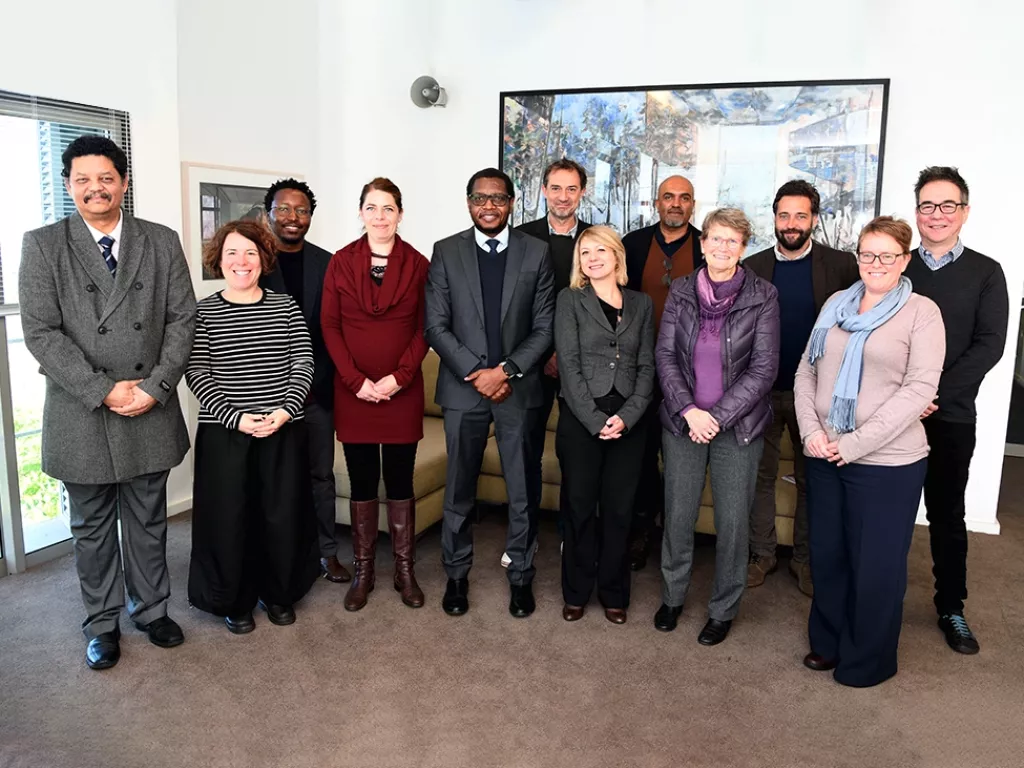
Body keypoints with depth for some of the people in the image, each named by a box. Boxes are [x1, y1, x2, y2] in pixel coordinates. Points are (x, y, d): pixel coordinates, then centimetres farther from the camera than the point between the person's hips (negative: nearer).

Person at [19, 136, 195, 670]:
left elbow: (182, 318, -1)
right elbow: (41, 332, -8)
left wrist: (154, 387, -11)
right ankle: (102, 624, 30)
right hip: (80, 415, -1)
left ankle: (151, 609, 33)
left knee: (149, 522, 15)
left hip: (151, 412, 2)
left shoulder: (162, 242, 3)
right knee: (92, 528, 13)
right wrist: (103, 390, -16)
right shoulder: (42, 246, -2)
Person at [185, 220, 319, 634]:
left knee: (283, 515, 7)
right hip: (224, 432, -1)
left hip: (284, 430, 2)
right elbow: (197, 374, -5)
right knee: (229, 518, 4)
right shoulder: (202, 313, 1)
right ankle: (234, 601, 24)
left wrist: (285, 410, -13)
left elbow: (303, 363, 1)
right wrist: (235, 418, -16)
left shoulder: (286, 306, 6)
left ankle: (279, 594, 28)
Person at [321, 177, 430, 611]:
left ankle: (405, 570, 19)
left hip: (402, 391, 0)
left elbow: (423, 329, 0)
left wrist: (399, 377, -11)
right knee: (362, 482, 7)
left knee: (400, 481, 7)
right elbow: (330, 327, 0)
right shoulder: (341, 262, 4)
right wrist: (356, 380, -9)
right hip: (353, 391, 1)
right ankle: (363, 571, 20)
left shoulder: (417, 264, 2)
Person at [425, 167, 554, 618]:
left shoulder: (536, 252, 3)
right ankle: (456, 574, 26)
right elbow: (436, 326, -2)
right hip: (463, 388, 0)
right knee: (459, 490, 9)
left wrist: (507, 371, -11)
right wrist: (475, 373, -11)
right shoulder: (446, 252, 3)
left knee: (522, 491, 8)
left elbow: (544, 327, 1)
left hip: (518, 388, 0)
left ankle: (520, 575, 25)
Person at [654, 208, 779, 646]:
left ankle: (723, 610, 26)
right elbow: (664, 356, -1)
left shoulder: (762, 297, -6)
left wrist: (718, 417, -13)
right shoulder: (681, 291, 1)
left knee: (733, 521, 6)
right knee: (677, 514, 10)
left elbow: (764, 369, -8)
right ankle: (672, 596, 32)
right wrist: (689, 410, -12)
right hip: (683, 422, 2)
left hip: (738, 425, -2)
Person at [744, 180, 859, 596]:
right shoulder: (752, 267, 2)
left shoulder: (841, 265, -4)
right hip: (762, 389, 1)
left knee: (811, 479, 11)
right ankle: (762, 552, 24)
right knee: (761, 475, 10)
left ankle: (805, 557, 26)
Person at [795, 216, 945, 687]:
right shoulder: (836, 304, 9)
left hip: (887, 462, -4)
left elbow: (919, 390, -13)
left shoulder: (921, 312, -5)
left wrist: (855, 443, -18)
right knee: (827, 555, 15)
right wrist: (811, 430, -7)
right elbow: (806, 370, 9)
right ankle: (828, 642, 36)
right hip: (824, 456, 5)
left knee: (876, 565, 9)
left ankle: (867, 661, 29)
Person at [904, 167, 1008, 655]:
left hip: (951, 416, 0)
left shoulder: (985, 273, 4)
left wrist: (935, 393, -15)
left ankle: (951, 608, 24)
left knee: (947, 514, 10)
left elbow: (989, 345, -6)